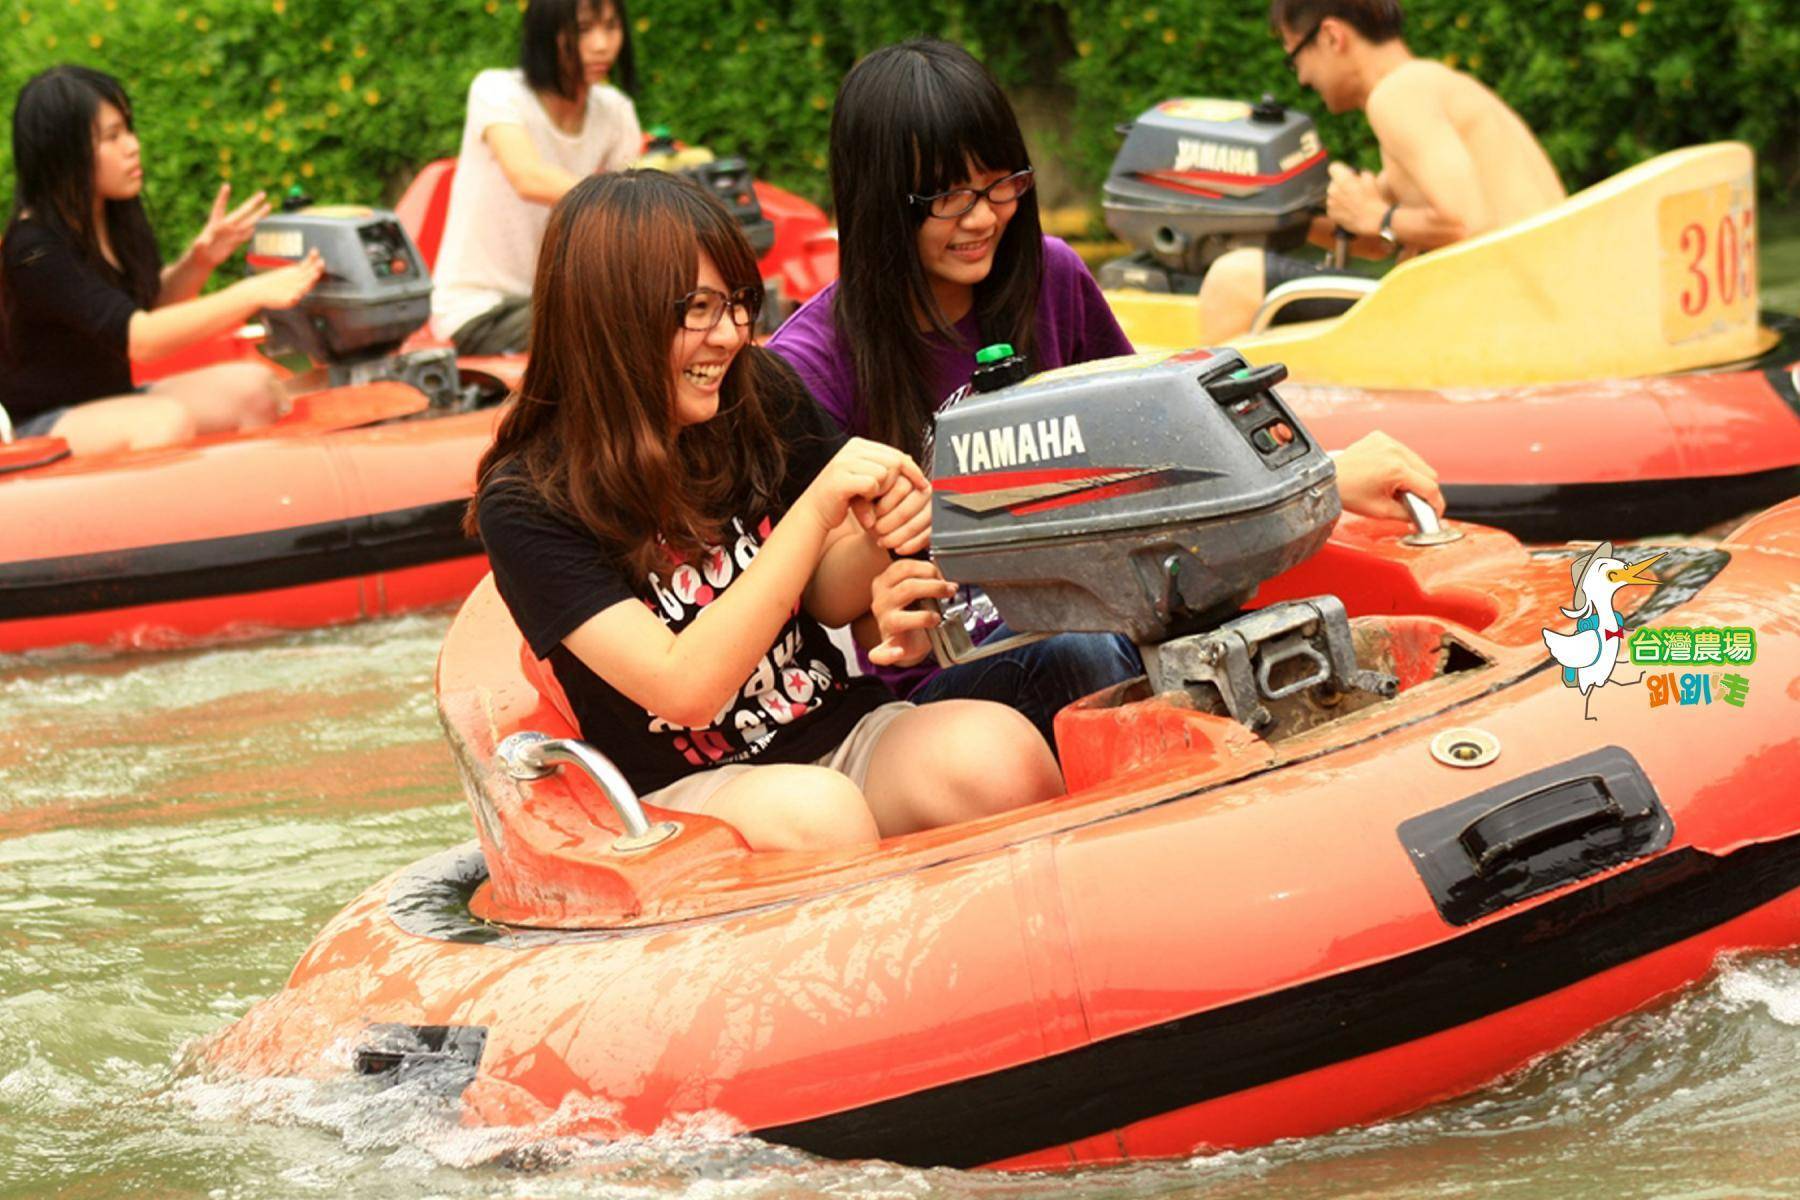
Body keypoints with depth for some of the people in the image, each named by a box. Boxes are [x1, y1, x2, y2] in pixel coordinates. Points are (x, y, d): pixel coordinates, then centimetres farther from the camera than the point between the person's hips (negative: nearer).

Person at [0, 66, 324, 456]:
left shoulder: (119, 216, 3)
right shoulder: (34, 249, -22)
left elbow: (149, 302, 19)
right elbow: (137, 337, -30)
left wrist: (199, 261, -2)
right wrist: (252, 293, -35)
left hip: (112, 401, 8)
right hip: (42, 427, -8)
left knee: (254, 388, -11)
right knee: (167, 422, -34)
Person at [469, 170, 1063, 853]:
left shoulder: (762, 399, -1)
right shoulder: (527, 506, -13)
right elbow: (687, 687, -20)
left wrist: (876, 537, -12)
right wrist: (817, 512, -24)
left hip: (839, 732, 4)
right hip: (679, 791, -4)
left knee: (999, 757, -29)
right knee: (812, 813, -37)